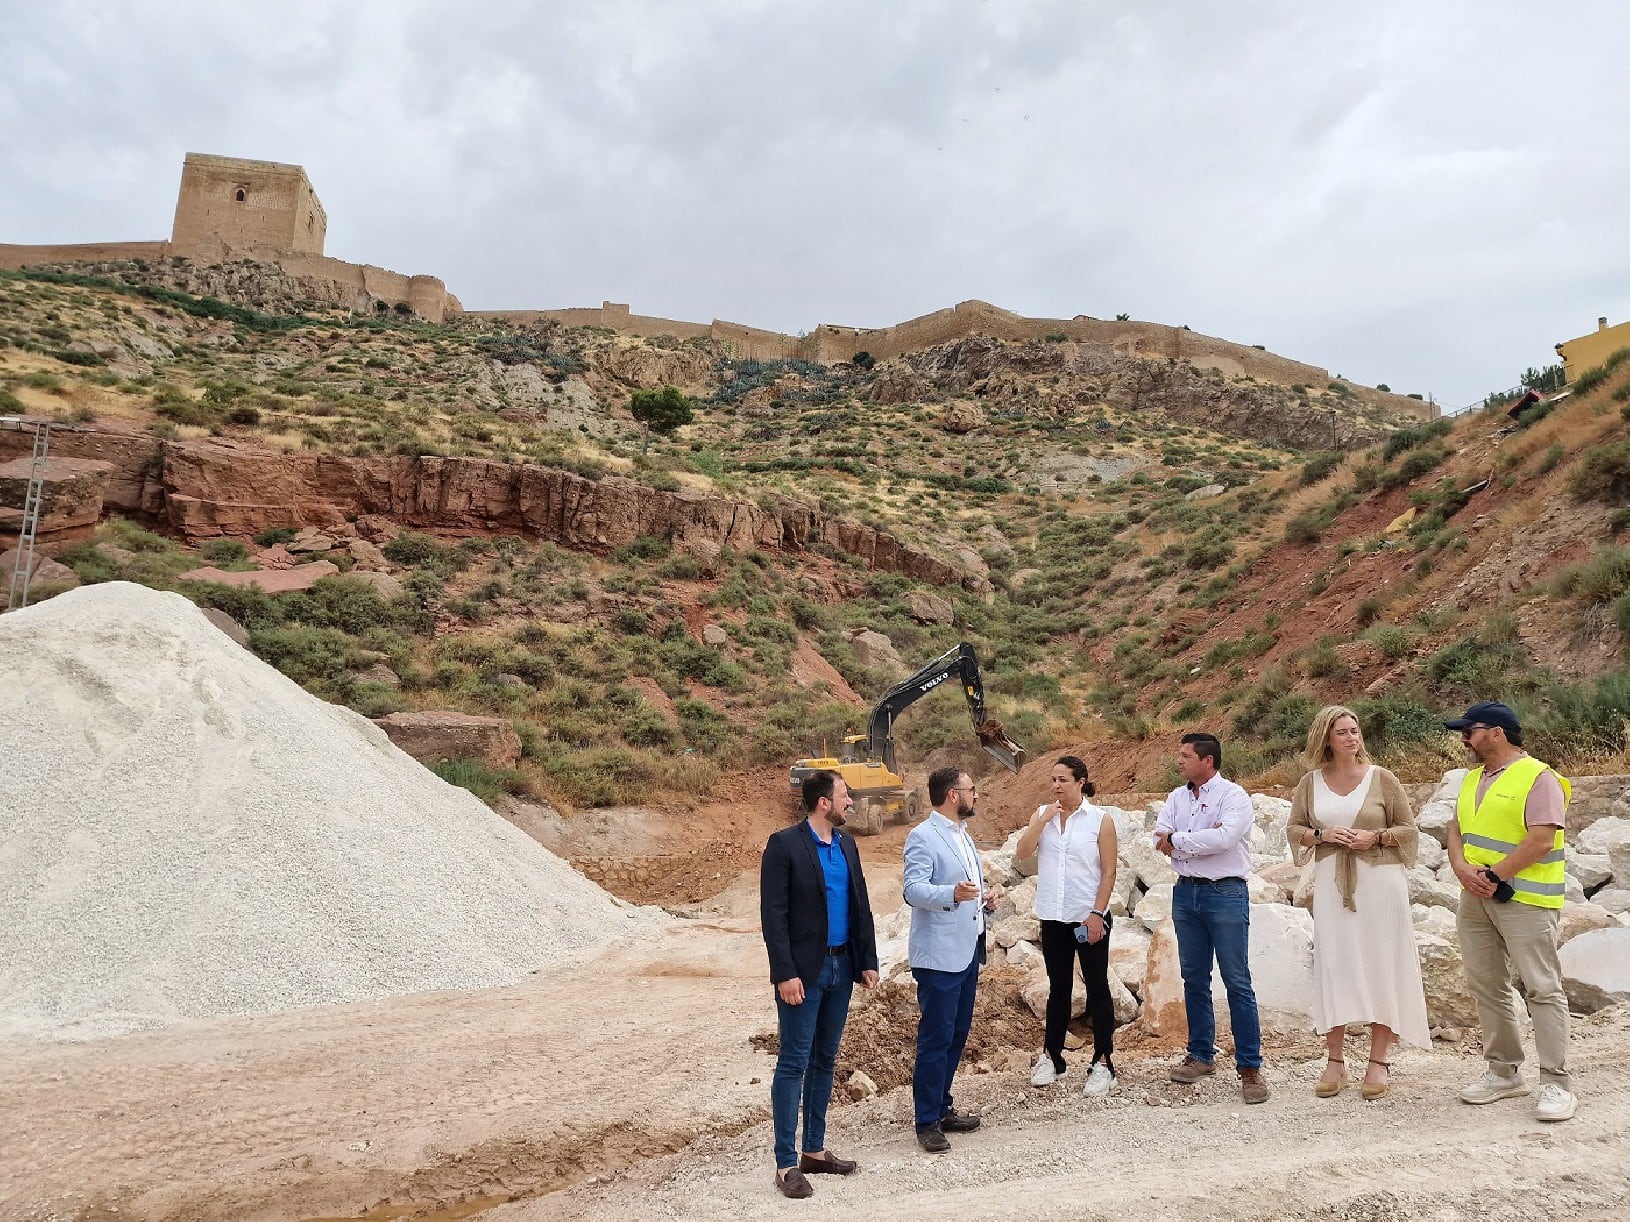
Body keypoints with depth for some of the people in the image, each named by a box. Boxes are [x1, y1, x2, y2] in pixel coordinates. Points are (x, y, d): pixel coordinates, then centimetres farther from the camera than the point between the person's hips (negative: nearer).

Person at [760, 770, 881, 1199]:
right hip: (803, 971, -7)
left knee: (824, 1060, 14)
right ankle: (786, 1163, 8)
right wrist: (785, 974, -18)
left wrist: (868, 961, 9)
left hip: (842, 966, 7)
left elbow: (861, 906, 13)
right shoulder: (784, 844, -12)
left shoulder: (846, 845, 9)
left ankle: (815, 1150, 26)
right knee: (793, 1064, -1)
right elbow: (773, 915, -14)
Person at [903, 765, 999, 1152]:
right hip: (938, 955, -9)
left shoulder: (963, 835, 18)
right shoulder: (923, 836, -12)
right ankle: (927, 1123, 7)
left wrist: (984, 897, 8)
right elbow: (913, 889, -23)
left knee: (957, 1035, 15)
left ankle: (941, 1108, 28)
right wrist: (953, 893, -40)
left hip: (968, 950, 9)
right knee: (935, 1038, -4)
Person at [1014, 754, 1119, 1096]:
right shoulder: (1041, 815, 4)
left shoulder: (1100, 821, -6)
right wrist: (1044, 819, -16)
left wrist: (1097, 913, -13)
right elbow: (1022, 852, -9)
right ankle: (1051, 1058, 23)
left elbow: (1109, 872, -7)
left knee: (1097, 988, 4)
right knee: (1059, 988, 14)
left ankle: (1103, 1064, 13)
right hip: (1053, 917, 4)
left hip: (1089, 917, -3)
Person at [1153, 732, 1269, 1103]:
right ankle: (1200, 1056, 23)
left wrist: (1176, 840, -13)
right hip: (1186, 892, 6)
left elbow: (1224, 838, -24)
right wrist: (1202, 839, -17)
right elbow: (1160, 840, -2)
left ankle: (1249, 1067, 3)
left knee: (1238, 982, -3)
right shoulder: (1177, 797, 10)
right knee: (1194, 979, 12)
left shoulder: (1233, 796, -8)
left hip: (1225, 894, -6)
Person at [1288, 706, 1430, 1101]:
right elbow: (1294, 829, 10)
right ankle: (1334, 1061, 12)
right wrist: (1322, 835, -9)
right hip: (1331, 883, 2)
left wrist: (1375, 837, -14)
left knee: (1379, 967, 2)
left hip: (1379, 881, -2)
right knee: (1333, 967, 4)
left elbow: (1409, 829, 4)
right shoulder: (1311, 782, 4)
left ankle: (1379, 1061, 13)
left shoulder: (1381, 778, -1)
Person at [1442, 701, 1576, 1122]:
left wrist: (1494, 876, -17)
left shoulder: (1538, 777, -9)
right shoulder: (1472, 780, 16)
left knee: (1542, 989, -3)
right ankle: (1503, 1071, 22)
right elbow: (1456, 830, 12)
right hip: (1475, 900, 8)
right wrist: (1462, 869, -7)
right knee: (1486, 988, 11)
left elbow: (1542, 840, -18)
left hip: (1524, 899, -8)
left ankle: (1556, 1082, 4)